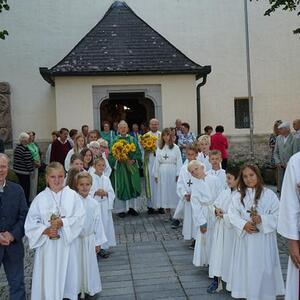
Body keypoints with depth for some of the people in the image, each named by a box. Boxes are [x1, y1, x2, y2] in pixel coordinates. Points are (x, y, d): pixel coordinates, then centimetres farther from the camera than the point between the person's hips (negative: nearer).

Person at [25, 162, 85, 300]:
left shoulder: (73, 195, -3)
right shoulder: (40, 198, -1)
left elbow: (80, 218, -8)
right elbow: (31, 223, -3)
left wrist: (63, 223, -20)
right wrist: (45, 230, -18)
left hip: (68, 244, 0)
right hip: (47, 245, 0)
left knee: (67, 276, 11)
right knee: (48, 277, 4)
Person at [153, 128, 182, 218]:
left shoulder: (175, 147, -1)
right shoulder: (159, 148, 7)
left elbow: (179, 161, -3)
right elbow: (157, 162, 8)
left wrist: (178, 174, -9)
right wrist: (156, 175, 6)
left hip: (172, 172, -2)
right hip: (162, 172, 2)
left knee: (173, 190, -2)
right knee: (164, 190, 4)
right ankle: (167, 210, 13)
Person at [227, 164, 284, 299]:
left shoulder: (269, 194, -4)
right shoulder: (238, 195, 4)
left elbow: (277, 215, -5)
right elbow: (232, 213, -1)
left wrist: (262, 219, -19)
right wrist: (244, 224, -17)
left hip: (263, 239, -2)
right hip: (244, 238, 2)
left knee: (263, 269, 2)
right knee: (246, 268, 8)